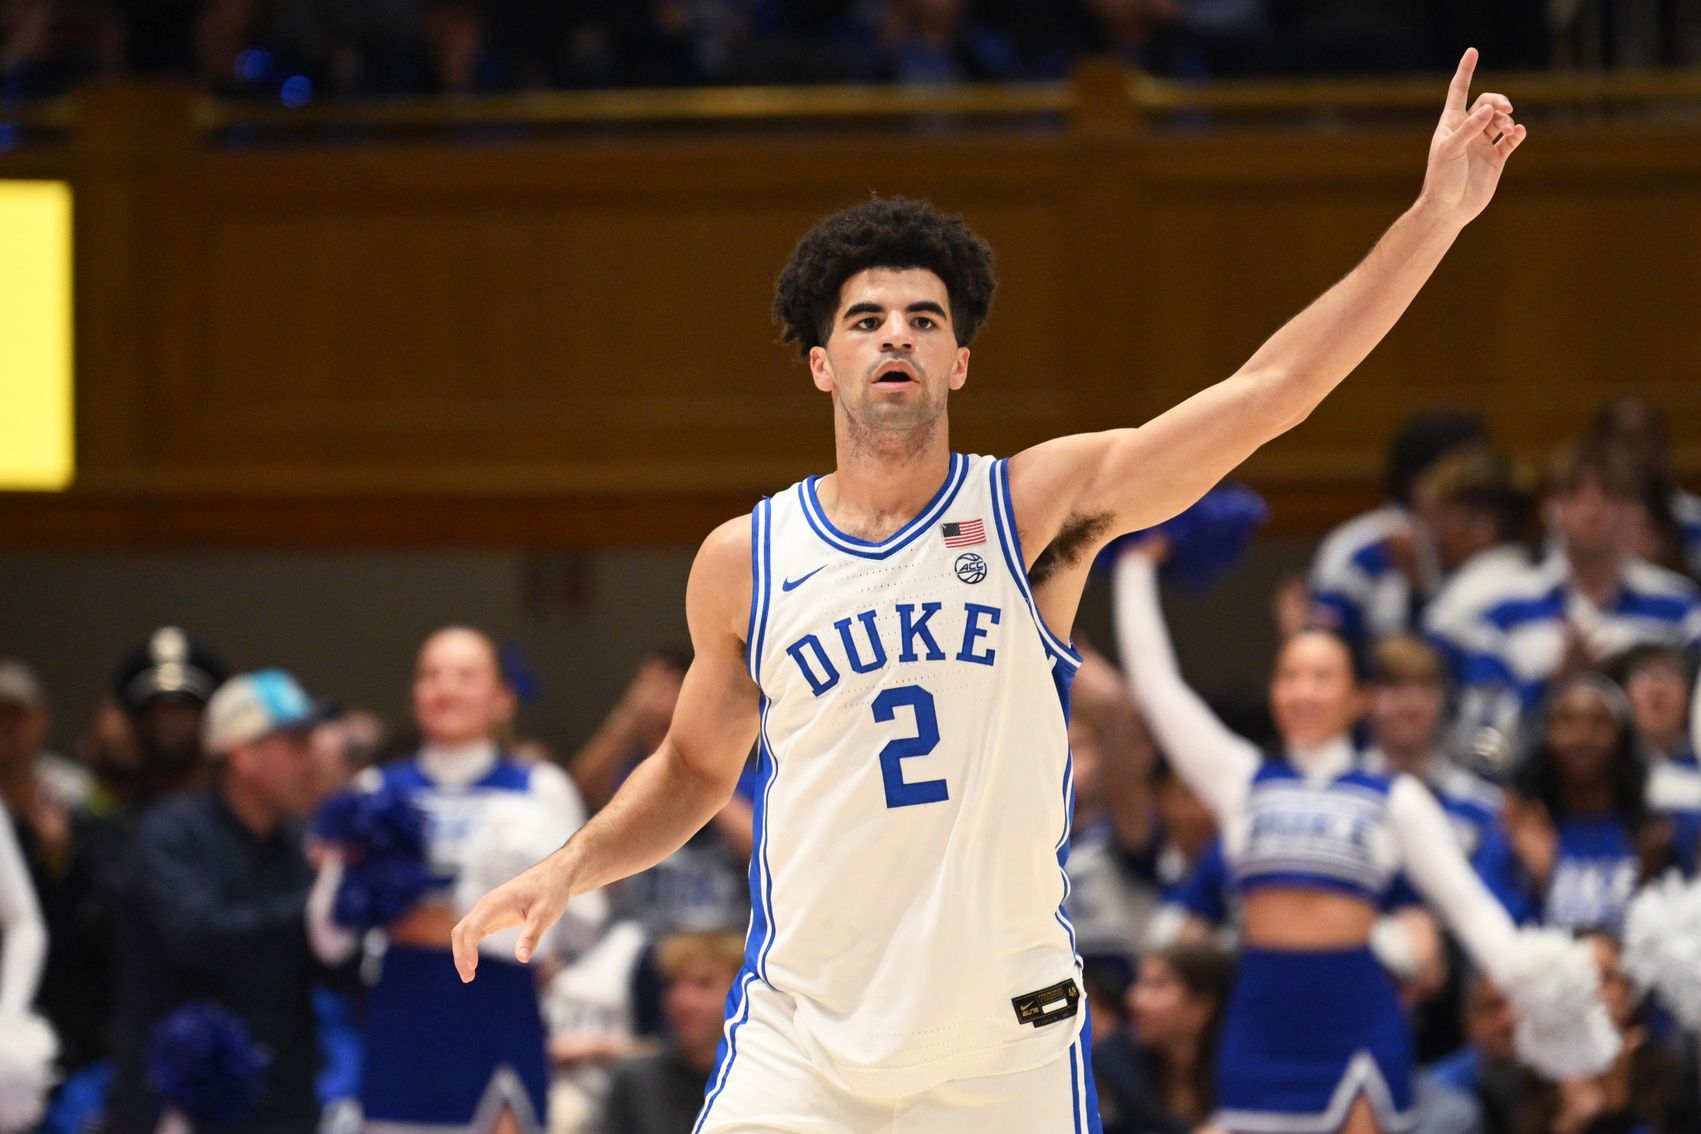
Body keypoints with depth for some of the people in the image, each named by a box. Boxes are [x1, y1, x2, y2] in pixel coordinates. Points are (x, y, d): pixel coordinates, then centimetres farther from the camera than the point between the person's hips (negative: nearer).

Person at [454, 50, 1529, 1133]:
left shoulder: (1039, 506, -1)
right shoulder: (744, 563, 4)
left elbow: (1271, 390, -9)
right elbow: (694, 768, 20)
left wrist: (1438, 213, -15)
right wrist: (569, 869, 3)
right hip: (800, 1042, 1)